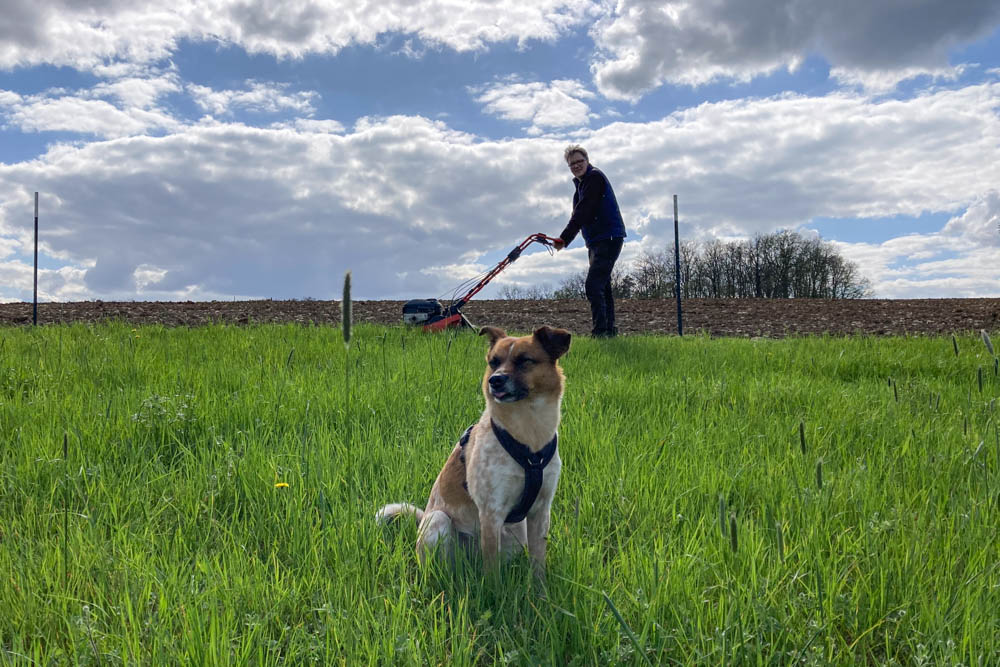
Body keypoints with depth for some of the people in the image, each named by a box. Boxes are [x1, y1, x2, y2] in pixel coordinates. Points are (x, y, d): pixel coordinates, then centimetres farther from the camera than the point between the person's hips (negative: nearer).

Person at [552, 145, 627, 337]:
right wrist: (564, 239, 6)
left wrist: (564, 238, -21)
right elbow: (579, 214, 20)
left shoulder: (595, 177, -10)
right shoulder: (581, 183, 20)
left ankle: (600, 331, -19)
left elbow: (583, 212, -19)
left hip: (609, 239, -10)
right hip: (596, 241, 10)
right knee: (602, 287, 14)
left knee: (593, 285, -18)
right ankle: (609, 330, 21)